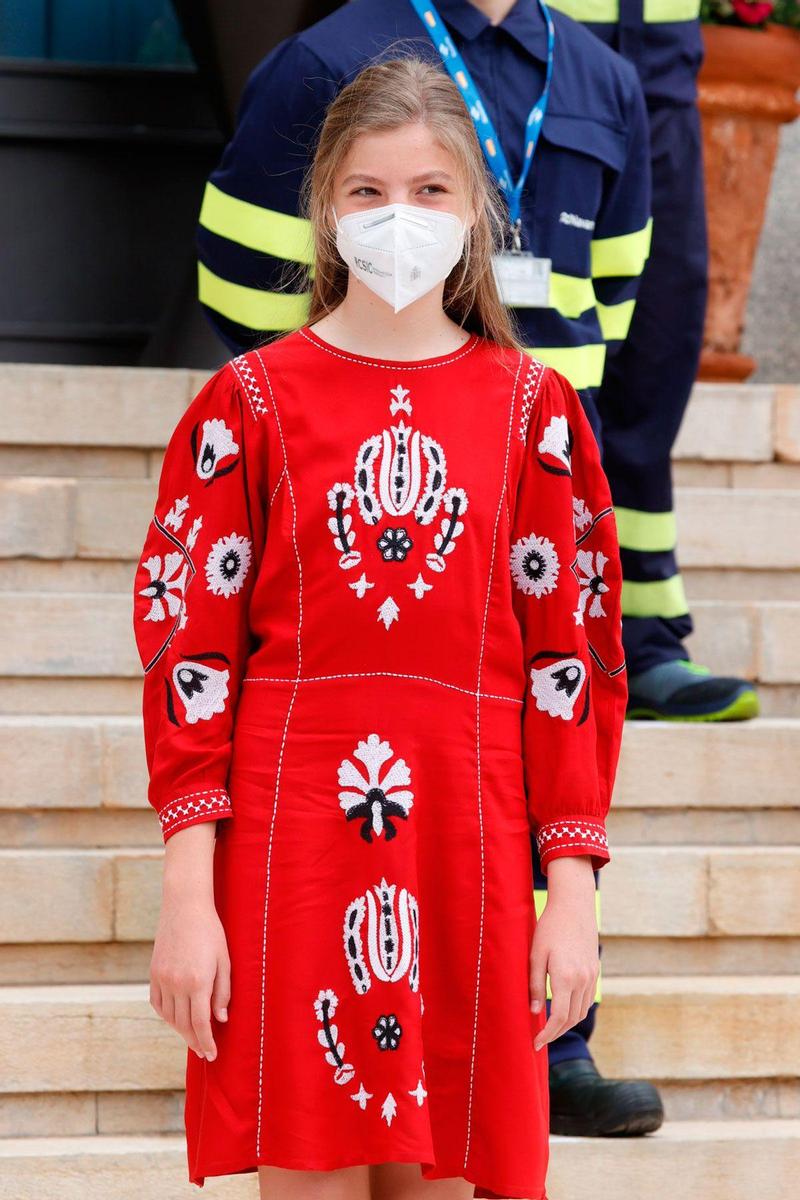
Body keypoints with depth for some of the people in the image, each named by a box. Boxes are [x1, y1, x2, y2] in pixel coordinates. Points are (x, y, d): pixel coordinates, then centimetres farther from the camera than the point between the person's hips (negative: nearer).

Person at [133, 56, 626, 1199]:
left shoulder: (533, 408, 7)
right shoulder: (251, 401, 4)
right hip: (289, 847, -1)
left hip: (467, 849, 1)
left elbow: (574, 655, 6)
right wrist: (188, 892, -6)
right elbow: (187, 646, 1)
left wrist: (572, 891, 0)